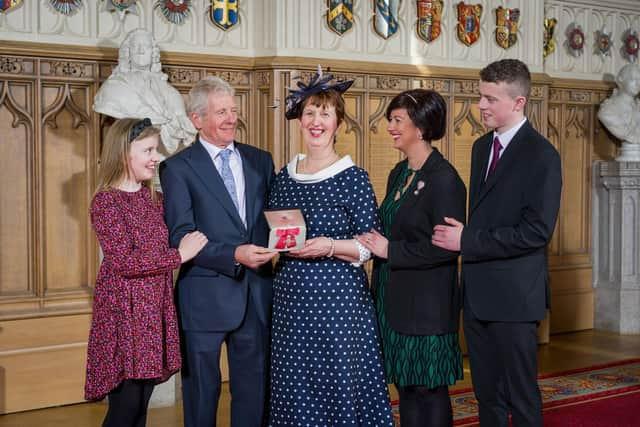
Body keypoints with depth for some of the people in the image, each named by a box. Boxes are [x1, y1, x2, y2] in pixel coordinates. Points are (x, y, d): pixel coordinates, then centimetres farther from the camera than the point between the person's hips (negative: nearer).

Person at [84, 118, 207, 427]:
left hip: (155, 308, 7)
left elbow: (167, 245, 19)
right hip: (124, 310, -7)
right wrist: (179, 255, -14)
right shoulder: (106, 201, -11)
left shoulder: (154, 198, 11)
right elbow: (124, 262, -17)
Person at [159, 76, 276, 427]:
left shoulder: (260, 160, 10)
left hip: (256, 293, 4)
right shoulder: (177, 168, -5)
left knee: (254, 386, 14)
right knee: (202, 388, 10)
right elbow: (180, 236, -12)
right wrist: (234, 255, -25)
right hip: (206, 296, -4)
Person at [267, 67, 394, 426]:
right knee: (295, 384, 10)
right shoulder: (285, 177, 9)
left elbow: (369, 246, -6)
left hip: (338, 298, -4)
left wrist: (330, 247, -20)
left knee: (340, 382, -1)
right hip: (292, 297, 5)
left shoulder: (353, 178, -5)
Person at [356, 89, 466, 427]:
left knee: (429, 390, 3)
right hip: (396, 302, 8)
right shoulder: (399, 174, 12)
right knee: (405, 387, 14)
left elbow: (447, 247, -20)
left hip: (427, 305, -8)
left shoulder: (444, 179, -15)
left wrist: (390, 250, -18)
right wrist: (374, 242, 4)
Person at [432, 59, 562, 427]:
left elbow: (537, 231, -20)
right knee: (487, 393, 16)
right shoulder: (482, 147, 12)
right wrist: (462, 235, 3)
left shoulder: (541, 156, -13)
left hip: (513, 297, -7)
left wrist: (467, 241, -18)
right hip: (477, 293, 8)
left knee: (521, 396, 3)